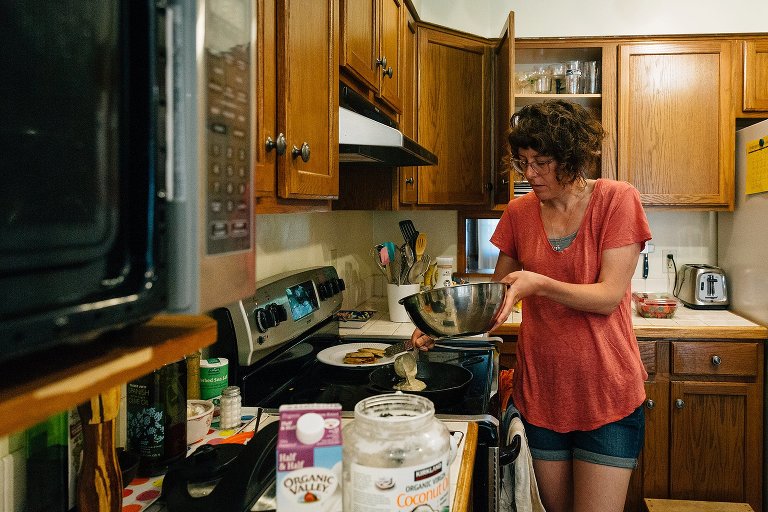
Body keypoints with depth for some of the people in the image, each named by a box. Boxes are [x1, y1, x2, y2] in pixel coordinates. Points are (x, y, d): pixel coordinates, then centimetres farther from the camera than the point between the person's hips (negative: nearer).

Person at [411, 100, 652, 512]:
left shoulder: (616, 200, -8)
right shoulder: (519, 212, 4)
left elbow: (609, 296, -14)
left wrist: (538, 284, -29)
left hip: (605, 390, -3)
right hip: (542, 389, 4)